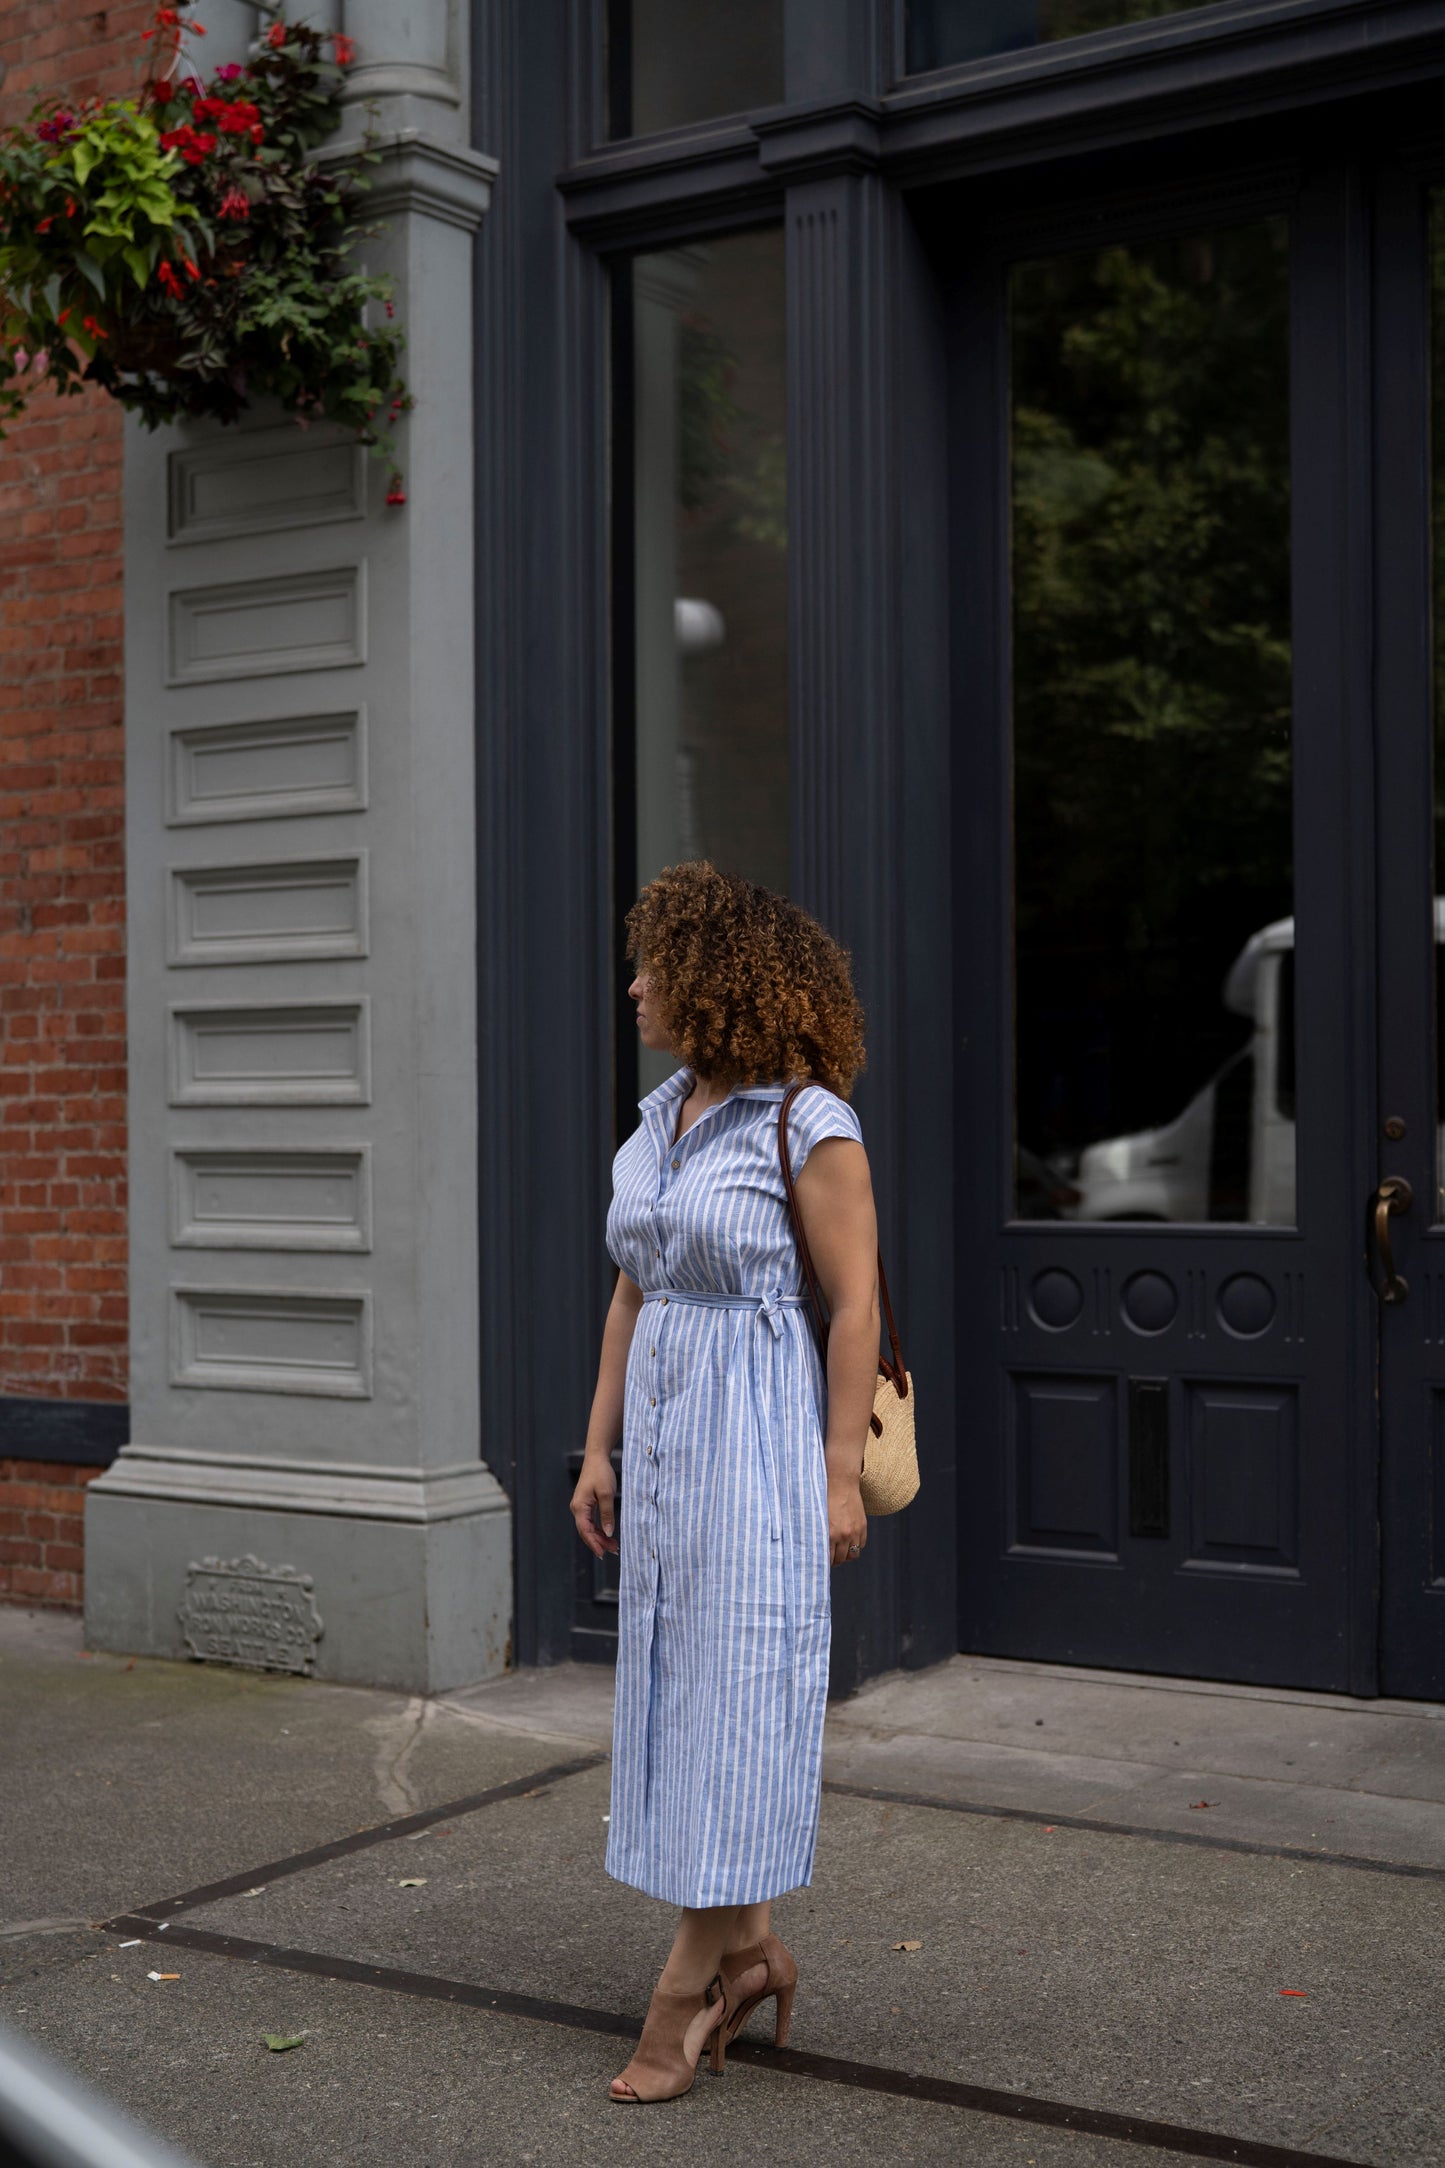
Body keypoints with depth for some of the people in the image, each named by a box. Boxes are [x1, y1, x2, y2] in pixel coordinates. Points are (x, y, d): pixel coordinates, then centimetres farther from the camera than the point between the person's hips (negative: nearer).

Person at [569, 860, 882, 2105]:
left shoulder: (811, 1121, -12)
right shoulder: (660, 1122, 11)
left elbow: (857, 1304, -13)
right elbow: (634, 1296, 14)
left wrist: (842, 1477, -15)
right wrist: (600, 1451, 11)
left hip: (765, 1436, -8)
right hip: (669, 1431, 8)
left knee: (733, 1700, -3)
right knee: (680, 1690, 11)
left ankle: (690, 1977, 6)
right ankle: (748, 1951, 24)